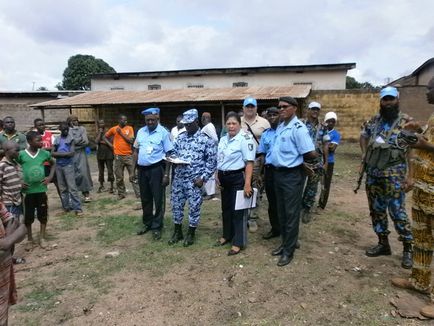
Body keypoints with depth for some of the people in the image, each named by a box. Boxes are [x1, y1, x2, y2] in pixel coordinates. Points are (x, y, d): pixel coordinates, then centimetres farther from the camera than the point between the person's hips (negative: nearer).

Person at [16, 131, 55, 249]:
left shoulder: (44, 153, -4)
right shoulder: (21, 154, -10)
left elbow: (53, 164, 14)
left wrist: (50, 177, 2)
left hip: (41, 189, 2)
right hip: (28, 190, -1)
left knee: (43, 214, 8)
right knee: (28, 216, 10)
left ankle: (42, 237, 22)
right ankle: (29, 237, 28)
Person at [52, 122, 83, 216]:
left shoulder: (71, 138, -1)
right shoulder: (56, 139, 8)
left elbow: (72, 153, -11)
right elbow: (53, 153, 1)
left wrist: (59, 153, -5)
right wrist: (65, 153, -11)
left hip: (68, 165, -4)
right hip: (58, 166, 4)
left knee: (72, 187, -7)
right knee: (62, 188, 9)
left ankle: (77, 208, -7)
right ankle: (66, 206, 19)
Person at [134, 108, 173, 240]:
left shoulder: (163, 132, -9)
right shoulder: (141, 132, 8)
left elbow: (168, 154, -10)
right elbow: (136, 151, 14)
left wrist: (166, 174, -14)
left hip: (156, 169, -5)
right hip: (142, 169, 6)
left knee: (158, 199, 3)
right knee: (145, 199, 16)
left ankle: (157, 227, 15)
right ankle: (147, 223, 32)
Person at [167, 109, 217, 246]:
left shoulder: (206, 139, -7)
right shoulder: (180, 137, 9)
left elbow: (212, 161, -8)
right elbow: (174, 152, 18)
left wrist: (203, 178, -13)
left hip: (195, 180, -5)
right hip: (178, 178, 5)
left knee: (194, 207, 5)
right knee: (176, 205, 12)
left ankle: (191, 234, 23)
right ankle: (177, 232, 30)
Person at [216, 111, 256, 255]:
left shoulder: (245, 138, -15)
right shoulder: (223, 139, 10)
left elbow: (249, 162, -22)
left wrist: (247, 184, -27)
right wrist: (217, 176, 14)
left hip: (238, 178, -8)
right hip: (224, 178, 8)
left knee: (238, 210, 0)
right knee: (226, 208, 18)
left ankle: (238, 242, 11)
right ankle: (227, 235, 34)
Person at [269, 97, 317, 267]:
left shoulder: (298, 128, -16)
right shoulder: (280, 126, 10)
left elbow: (311, 154, -20)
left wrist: (298, 159, -4)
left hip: (292, 175, -8)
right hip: (278, 173, 8)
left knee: (291, 213, 3)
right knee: (281, 212, 18)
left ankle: (289, 250, 15)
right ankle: (285, 243, 33)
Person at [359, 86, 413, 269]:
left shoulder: (406, 122, -6)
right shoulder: (375, 121, 8)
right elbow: (363, 135, 26)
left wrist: (410, 175, -14)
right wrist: (364, 153, 11)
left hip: (394, 177, -5)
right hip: (372, 175, 6)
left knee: (398, 213, -3)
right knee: (376, 211, 12)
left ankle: (408, 249, 13)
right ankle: (383, 244, 25)